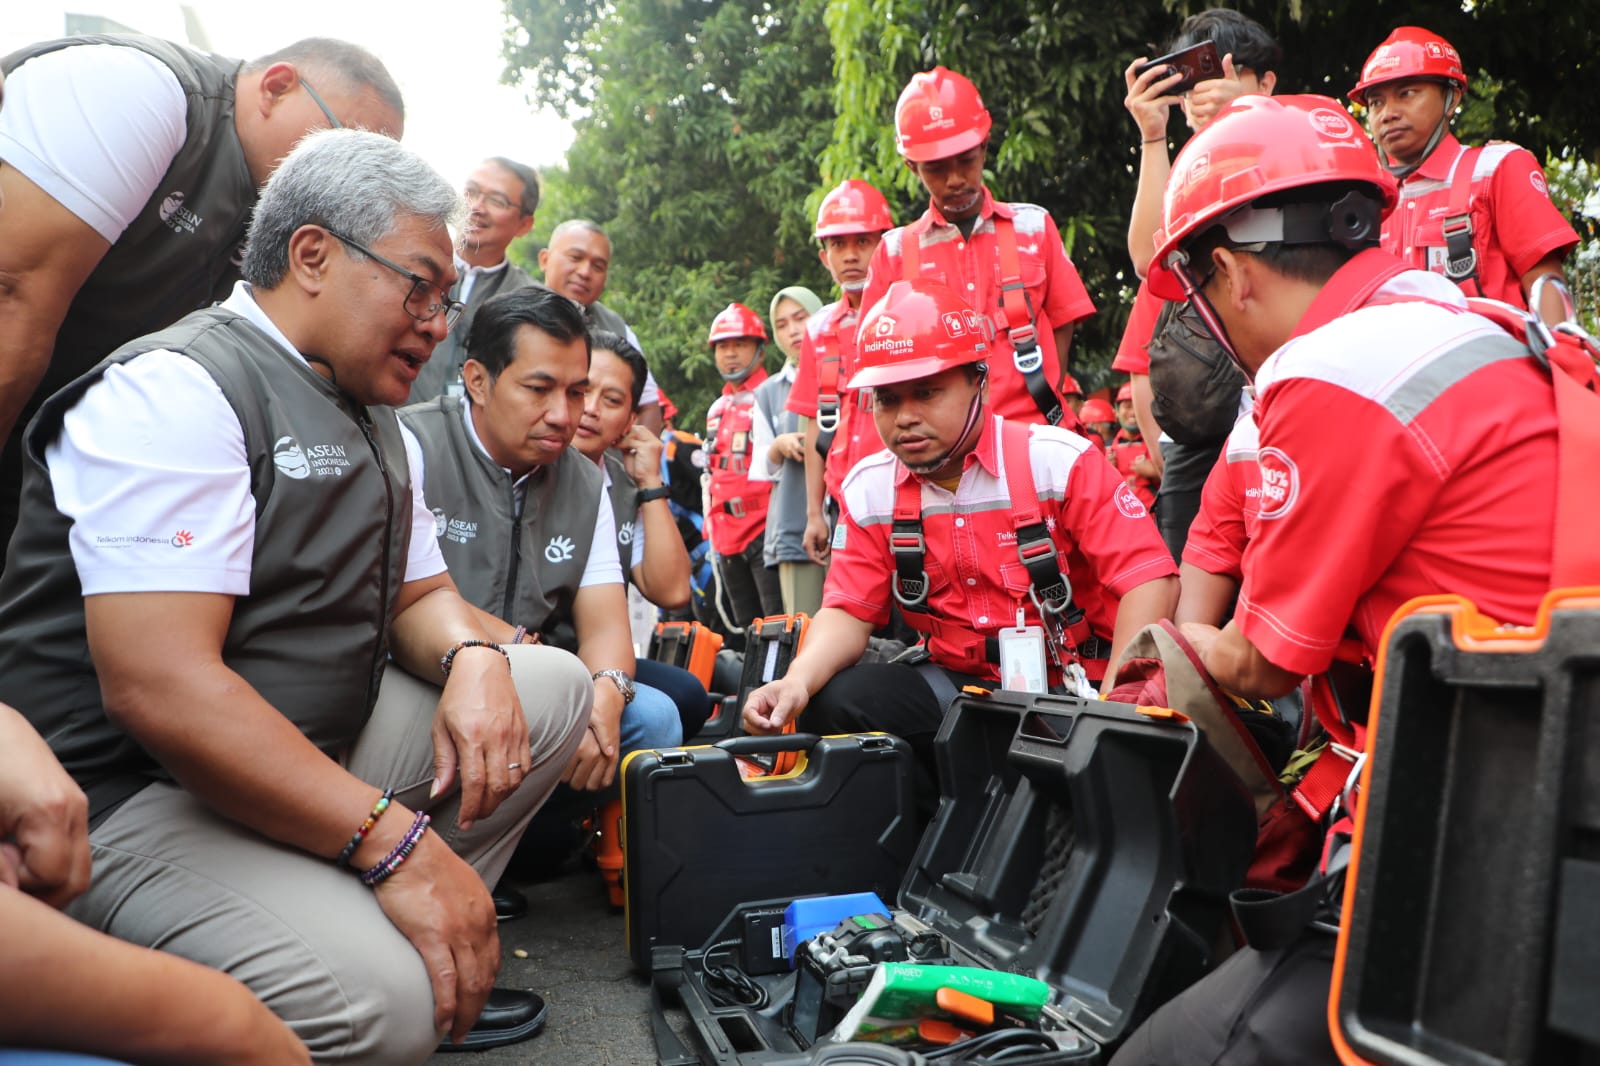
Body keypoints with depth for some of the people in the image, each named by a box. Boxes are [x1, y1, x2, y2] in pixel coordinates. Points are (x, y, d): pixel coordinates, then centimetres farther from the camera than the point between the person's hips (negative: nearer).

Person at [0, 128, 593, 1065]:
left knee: (555, 685, 3)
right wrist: (393, 839, -27)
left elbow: (419, 593, 19)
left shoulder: (374, 425, 14)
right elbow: (157, 686, -26)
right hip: (132, 790, -9)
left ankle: (442, 949, 1)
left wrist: (474, 659, -8)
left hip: (315, 749, 10)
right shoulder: (178, 389, -16)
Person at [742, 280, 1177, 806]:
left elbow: (1150, 579, -13)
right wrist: (799, 681, -21)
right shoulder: (870, 489, 4)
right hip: (956, 683, 4)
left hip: (1070, 683, -4)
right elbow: (849, 611, 1)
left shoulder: (1059, 461, -9)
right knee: (835, 702, -20)